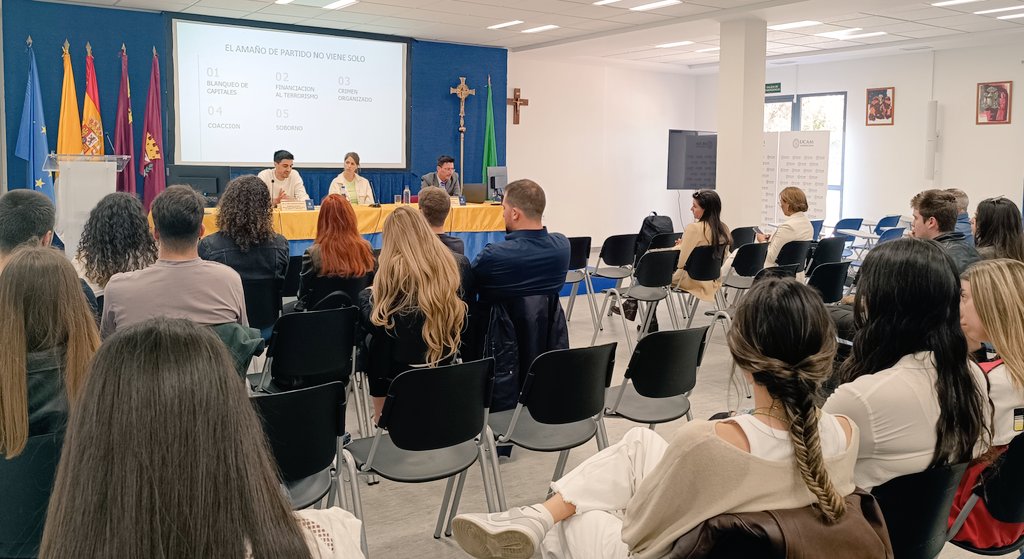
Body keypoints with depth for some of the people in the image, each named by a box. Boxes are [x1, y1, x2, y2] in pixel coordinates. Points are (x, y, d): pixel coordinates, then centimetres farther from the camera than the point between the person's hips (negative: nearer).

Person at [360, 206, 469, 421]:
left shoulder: (395, 268, -17)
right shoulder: (451, 263, -2)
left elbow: (374, 323, -11)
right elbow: (457, 317, 12)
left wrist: (366, 294, 7)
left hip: (399, 365, -6)